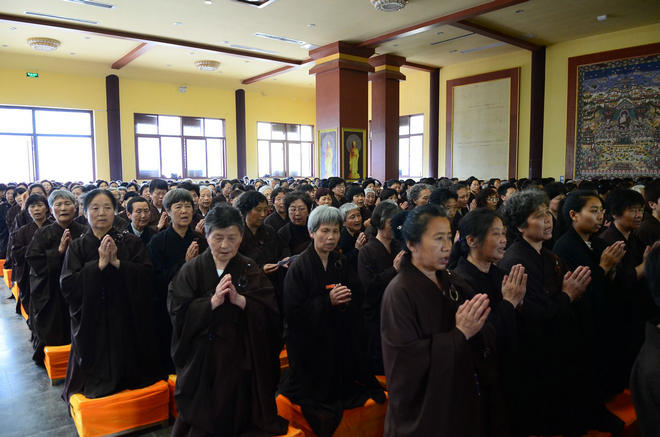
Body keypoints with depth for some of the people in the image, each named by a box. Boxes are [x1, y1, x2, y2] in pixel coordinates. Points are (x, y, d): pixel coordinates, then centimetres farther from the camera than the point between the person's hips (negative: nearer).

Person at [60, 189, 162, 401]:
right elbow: (67, 285, -11)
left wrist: (116, 262, -20)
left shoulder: (131, 243, 1)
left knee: (129, 373, 9)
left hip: (127, 321, 0)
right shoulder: (77, 247, 1)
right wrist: (99, 264, -19)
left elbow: (146, 276, -11)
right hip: (92, 324, 0)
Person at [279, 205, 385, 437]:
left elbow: (357, 300, 5)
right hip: (311, 345, -5)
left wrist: (345, 300, -17)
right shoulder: (299, 266, -12)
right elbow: (292, 311, -18)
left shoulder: (342, 263, 6)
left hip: (342, 343, 5)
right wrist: (328, 301, -25)